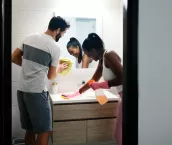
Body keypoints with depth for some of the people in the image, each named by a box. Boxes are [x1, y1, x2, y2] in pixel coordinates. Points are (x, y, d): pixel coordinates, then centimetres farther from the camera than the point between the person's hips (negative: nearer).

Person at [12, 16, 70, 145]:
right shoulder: (55, 47, -9)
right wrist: (59, 68, 18)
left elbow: (14, 58, 14)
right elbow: (51, 76, -1)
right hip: (37, 92, -7)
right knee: (44, 131, 3)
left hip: (22, 90, 8)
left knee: (30, 129, 17)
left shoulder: (30, 38, 9)